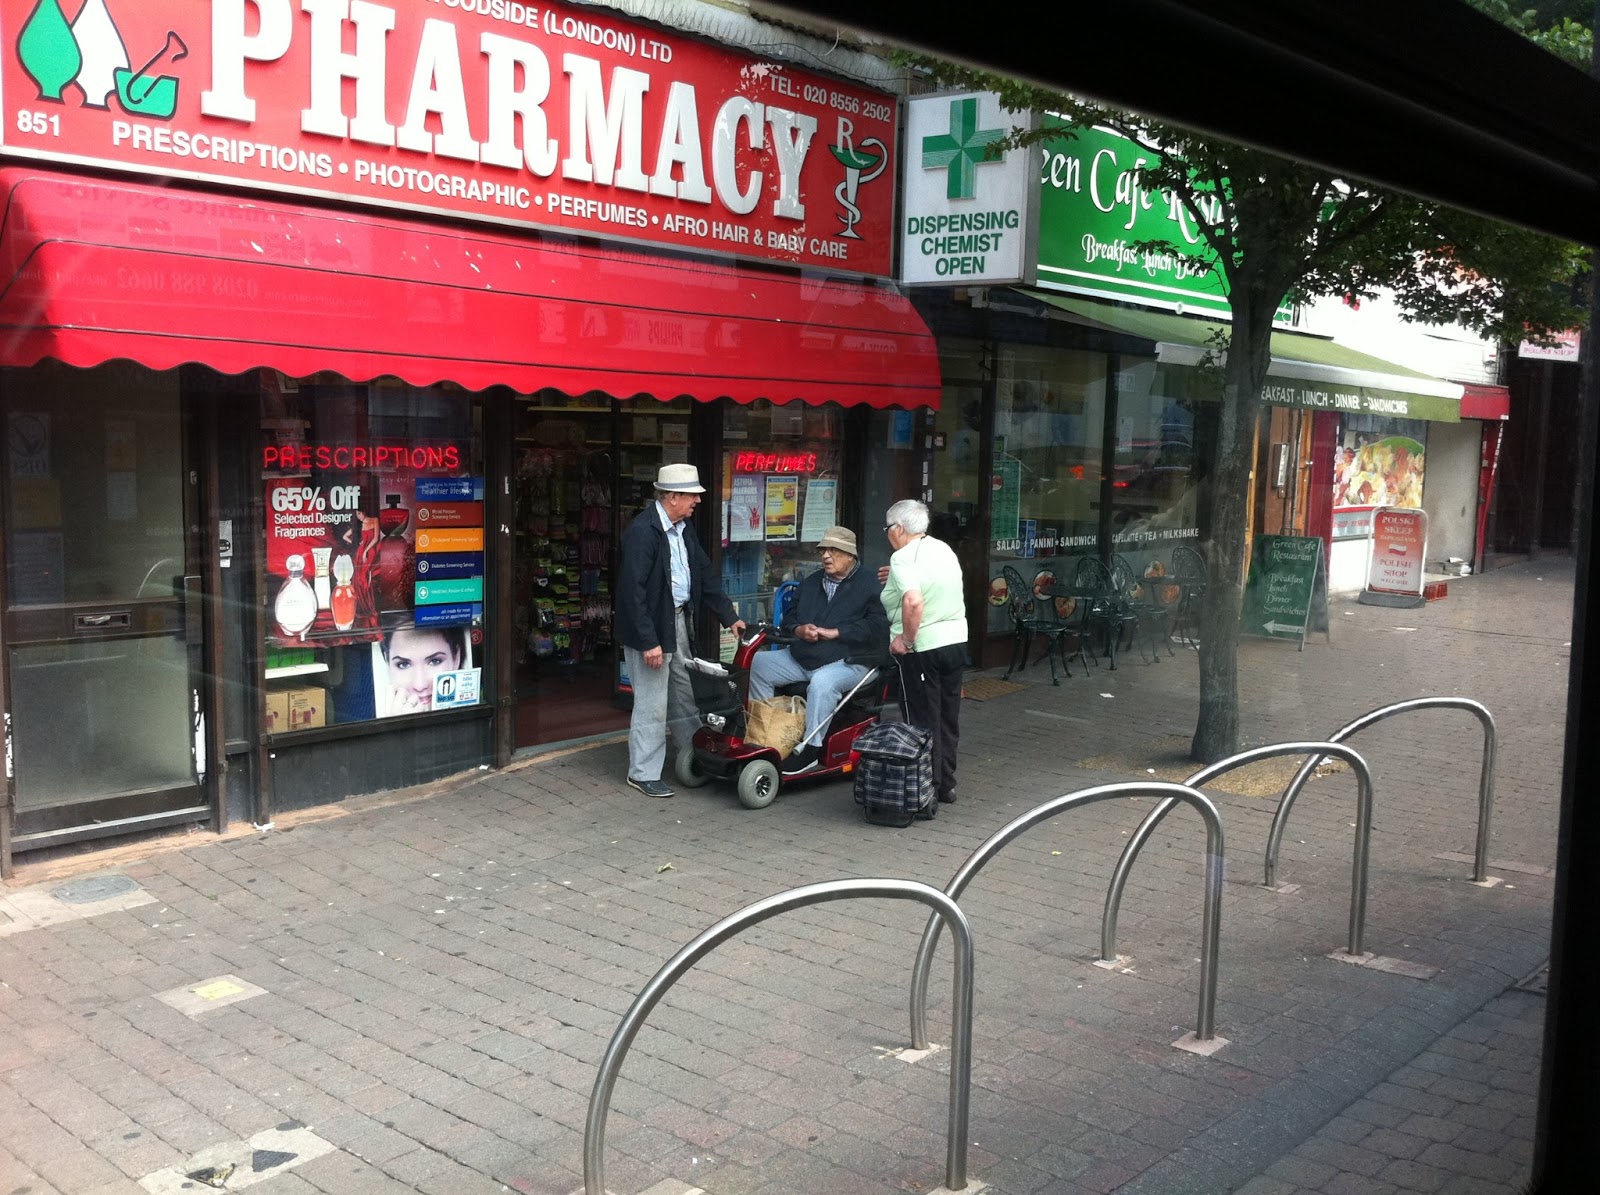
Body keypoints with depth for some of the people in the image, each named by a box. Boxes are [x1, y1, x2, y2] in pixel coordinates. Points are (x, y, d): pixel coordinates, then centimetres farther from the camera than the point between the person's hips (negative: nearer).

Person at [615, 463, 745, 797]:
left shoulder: (682, 529, 7)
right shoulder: (642, 530, -20)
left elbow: (704, 574, 14)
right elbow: (633, 590, -23)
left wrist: (730, 616, 9)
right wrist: (649, 641, -24)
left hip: (678, 620, 9)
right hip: (650, 626, -9)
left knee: (683, 693, 19)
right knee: (652, 703, -1)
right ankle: (643, 773, 11)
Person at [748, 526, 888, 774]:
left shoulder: (869, 585, -3)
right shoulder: (810, 583, 19)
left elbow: (878, 626, -16)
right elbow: (789, 616, 22)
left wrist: (834, 633, -19)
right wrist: (798, 630, -3)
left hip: (849, 661, -7)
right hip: (801, 658, 7)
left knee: (822, 682, -39)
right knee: (757, 664, -7)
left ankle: (810, 749, -30)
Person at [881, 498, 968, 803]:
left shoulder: (903, 558, -15)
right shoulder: (944, 549, 10)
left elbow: (914, 601, -30)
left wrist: (906, 639, -20)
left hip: (923, 649, -8)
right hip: (956, 640, 8)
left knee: (923, 721, 1)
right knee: (948, 718, 15)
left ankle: (928, 788, 6)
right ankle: (946, 784, 24)